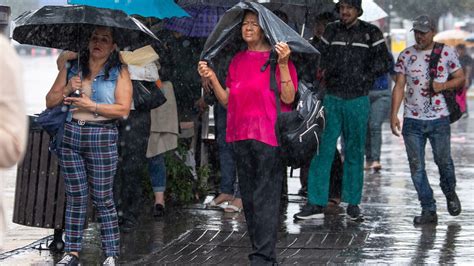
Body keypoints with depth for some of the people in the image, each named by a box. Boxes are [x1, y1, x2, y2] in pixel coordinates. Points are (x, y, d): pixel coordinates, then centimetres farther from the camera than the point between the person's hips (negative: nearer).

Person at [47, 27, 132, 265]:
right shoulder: (71, 68, 11)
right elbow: (50, 101, 10)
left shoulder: (119, 73, 1)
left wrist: (92, 106, -15)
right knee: (75, 197, 6)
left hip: (102, 138, -3)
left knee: (102, 198, -1)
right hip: (70, 136, 3)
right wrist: (67, 89, -8)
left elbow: (123, 109, -8)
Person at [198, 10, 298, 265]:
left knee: (265, 198, -8)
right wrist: (211, 79, 0)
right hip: (241, 137, 7)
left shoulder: (277, 57, -4)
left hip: (268, 136, -7)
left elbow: (288, 98, -12)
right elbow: (226, 100, 14)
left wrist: (283, 64, -21)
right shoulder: (237, 60, 14)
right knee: (248, 198, 11)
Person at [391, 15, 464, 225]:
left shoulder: (447, 53, 2)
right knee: (416, 166, -1)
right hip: (412, 121, 2)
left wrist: (443, 85, -12)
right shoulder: (405, 56, 6)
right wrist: (394, 114, -4)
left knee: (443, 161, 4)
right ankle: (428, 210, 6)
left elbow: (461, 79, 7)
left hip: (439, 119, -2)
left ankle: (450, 194, 34)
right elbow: (399, 86, 5)